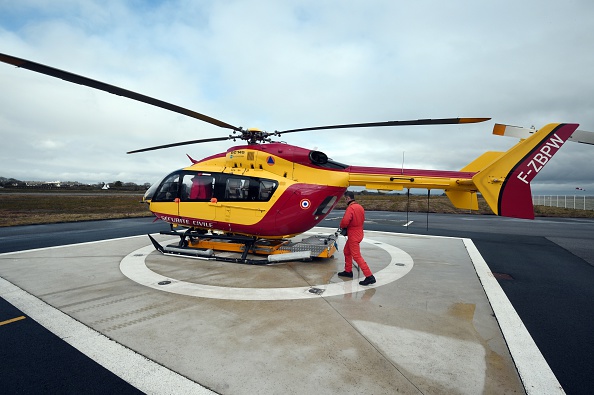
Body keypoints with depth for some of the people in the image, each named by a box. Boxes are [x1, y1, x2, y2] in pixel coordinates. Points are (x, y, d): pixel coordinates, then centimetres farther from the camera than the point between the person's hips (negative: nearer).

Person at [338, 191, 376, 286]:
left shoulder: (350, 208, -22)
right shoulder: (360, 207, 6)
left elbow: (345, 221, -30)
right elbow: (362, 219, 16)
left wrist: (342, 226, -8)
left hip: (353, 235, -10)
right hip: (358, 233, 10)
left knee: (356, 256, -6)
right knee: (347, 252, 22)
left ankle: (369, 277, -7)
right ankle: (348, 271, 32)